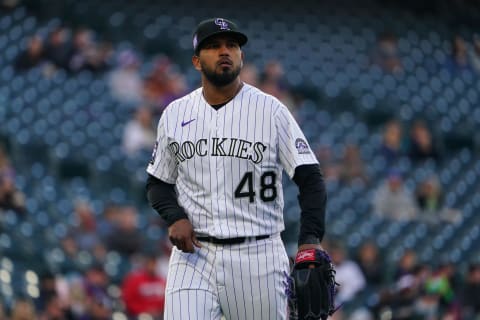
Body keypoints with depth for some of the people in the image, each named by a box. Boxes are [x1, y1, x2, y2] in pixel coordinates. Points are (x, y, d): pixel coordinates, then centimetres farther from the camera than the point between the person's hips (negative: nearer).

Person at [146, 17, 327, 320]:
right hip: (193, 253, 1)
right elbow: (158, 182, 18)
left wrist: (311, 239, -20)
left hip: (258, 255, -1)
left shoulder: (271, 110, -1)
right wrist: (175, 217, -4)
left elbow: (311, 179, -5)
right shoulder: (175, 114, 8)